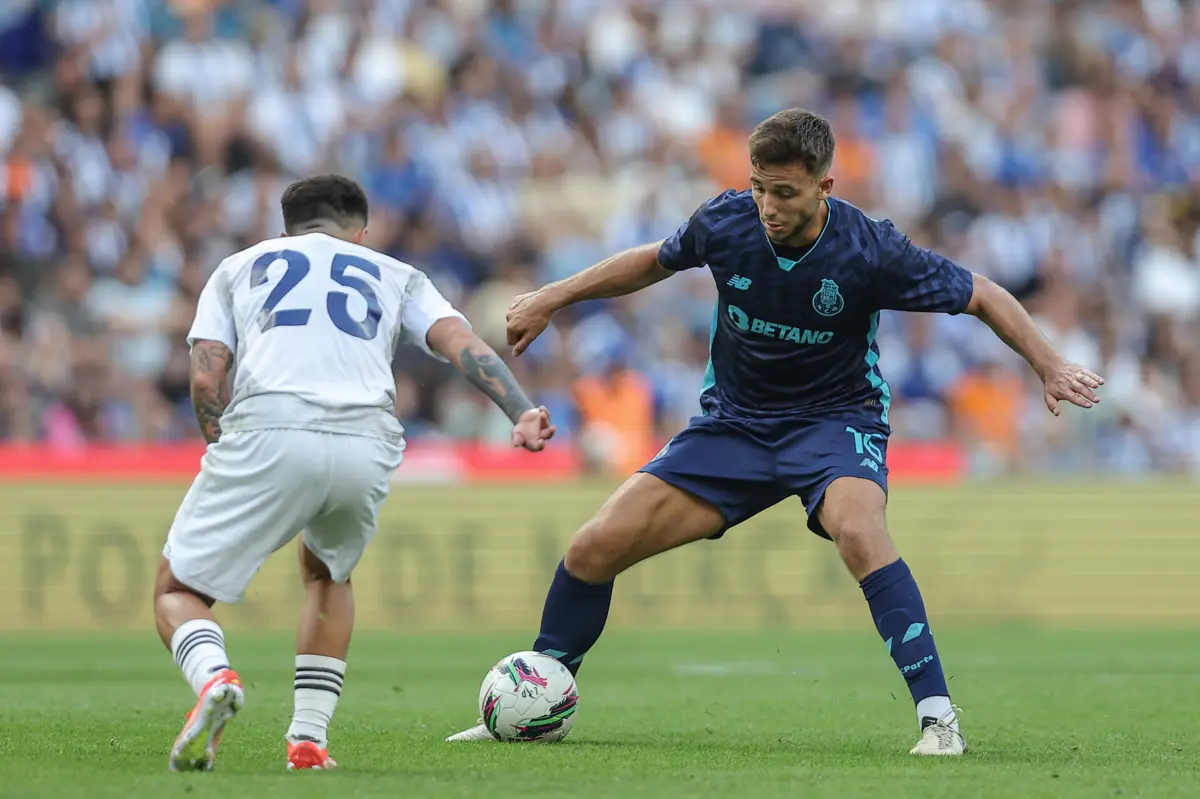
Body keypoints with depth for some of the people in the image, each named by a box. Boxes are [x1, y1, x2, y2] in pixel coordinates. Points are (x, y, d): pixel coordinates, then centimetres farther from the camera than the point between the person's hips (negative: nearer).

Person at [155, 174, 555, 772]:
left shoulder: (239, 267, 29)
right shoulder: (394, 275, 30)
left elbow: (205, 378, 13)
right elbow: (458, 340, 11)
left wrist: (226, 454, 25)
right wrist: (521, 412, 0)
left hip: (267, 431, -2)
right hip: (367, 441, 2)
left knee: (178, 591, 11)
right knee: (327, 573, 32)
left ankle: (213, 677, -23)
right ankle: (309, 737, 17)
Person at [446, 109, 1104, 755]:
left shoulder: (869, 250, -22)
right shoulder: (725, 223, -13)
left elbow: (982, 297, -9)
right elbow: (654, 262, 10)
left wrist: (1050, 368, -18)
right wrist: (552, 298, 11)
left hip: (836, 418, -4)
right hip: (734, 421, 4)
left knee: (858, 532, -38)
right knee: (594, 547, -7)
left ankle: (938, 717, -33)